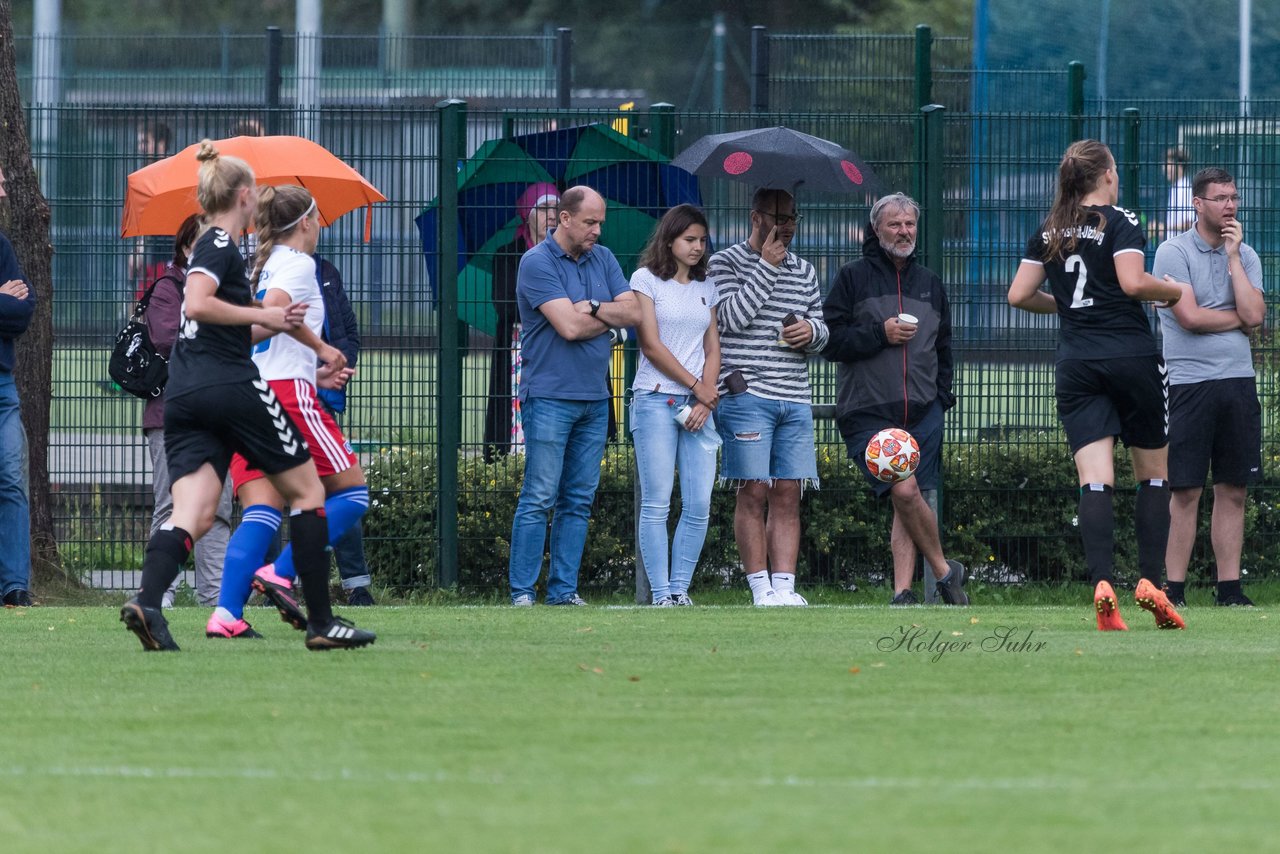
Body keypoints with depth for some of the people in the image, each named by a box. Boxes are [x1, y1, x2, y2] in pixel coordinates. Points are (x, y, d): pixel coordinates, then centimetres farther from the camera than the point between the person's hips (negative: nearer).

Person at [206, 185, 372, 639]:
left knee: (261, 512, 1)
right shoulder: (298, 263, -2)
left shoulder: (261, 265, 23)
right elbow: (275, 307, -22)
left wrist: (315, 375, 28)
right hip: (287, 393, -8)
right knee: (351, 492, 2)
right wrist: (321, 348, -11)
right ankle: (281, 574, -13)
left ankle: (226, 612, -16)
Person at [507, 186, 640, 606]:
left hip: (594, 397, 6)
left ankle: (564, 589, 9)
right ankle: (522, 591, -6)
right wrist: (611, 316, -1)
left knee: (579, 500, 6)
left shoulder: (602, 259, 12)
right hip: (550, 395, -6)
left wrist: (591, 310, -11)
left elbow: (634, 313, 3)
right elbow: (569, 326, -17)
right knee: (539, 498, -8)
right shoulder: (537, 263, -8)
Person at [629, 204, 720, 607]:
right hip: (656, 400, -5)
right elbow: (651, 346, -6)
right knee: (657, 504, -6)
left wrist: (706, 402, -2)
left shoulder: (706, 288, 16)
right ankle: (661, 594, -5)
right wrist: (696, 386, -5)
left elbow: (713, 349, 12)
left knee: (699, 507, -3)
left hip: (698, 406, 5)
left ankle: (681, 589, 4)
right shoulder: (646, 280, 1)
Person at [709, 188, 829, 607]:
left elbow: (822, 332, 22)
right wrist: (767, 267, -9)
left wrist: (812, 330, -2)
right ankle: (760, 588, -4)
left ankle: (784, 587, -1)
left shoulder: (804, 271, 18)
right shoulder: (726, 263, 1)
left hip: (794, 400, 5)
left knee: (788, 494, 0)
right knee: (754, 492, -6)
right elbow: (732, 316, -12)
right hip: (746, 395, -5)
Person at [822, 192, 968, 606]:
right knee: (905, 490, -17)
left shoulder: (929, 282, 18)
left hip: (923, 412, 4)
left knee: (909, 502, 1)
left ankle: (903, 591, 2)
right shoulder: (853, 277, 2)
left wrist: (941, 394, 13)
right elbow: (830, 339, -4)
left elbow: (944, 347, 26)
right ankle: (944, 570, -1)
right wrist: (880, 334, -13)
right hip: (868, 413, -4)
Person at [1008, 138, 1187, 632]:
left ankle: (1102, 584, -23)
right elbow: (1133, 282, -18)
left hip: (1076, 364, 3)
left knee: (1094, 480, -6)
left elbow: (1019, 295, 10)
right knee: (1153, 474, 10)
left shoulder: (1049, 231, 10)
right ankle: (1150, 582, 2)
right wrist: (1174, 291, 0)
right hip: (1132, 358, -3)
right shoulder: (1120, 222, -5)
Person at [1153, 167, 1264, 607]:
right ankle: (1174, 591, 0)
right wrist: (1238, 318, -1)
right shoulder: (1174, 252, -3)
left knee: (1233, 490, 5)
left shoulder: (1245, 256, 11)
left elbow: (1253, 316, -5)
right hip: (1190, 383, -4)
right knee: (1186, 492, -3)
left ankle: (1230, 588, 9)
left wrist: (1233, 256, -3)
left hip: (1238, 382, 4)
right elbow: (1190, 316, -14)